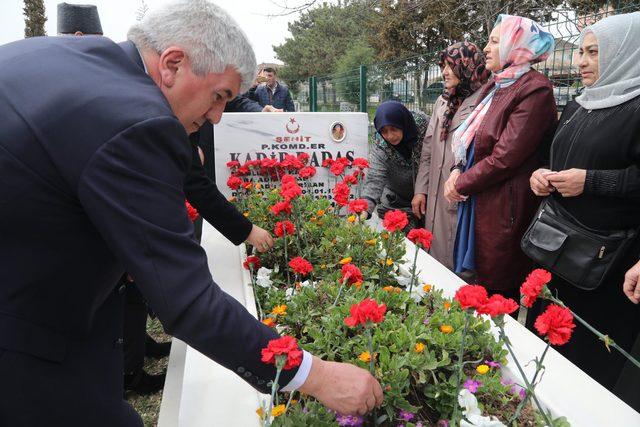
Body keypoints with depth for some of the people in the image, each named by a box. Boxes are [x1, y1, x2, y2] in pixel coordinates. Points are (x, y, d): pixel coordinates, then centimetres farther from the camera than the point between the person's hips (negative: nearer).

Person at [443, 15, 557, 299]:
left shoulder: (534, 90, -14)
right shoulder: (495, 87, 14)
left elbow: (506, 156, -20)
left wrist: (462, 184, -10)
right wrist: (459, 171, -1)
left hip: (504, 206, -8)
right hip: (478, 200, 8)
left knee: (497, 287, 3)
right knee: (475, 277, 16)